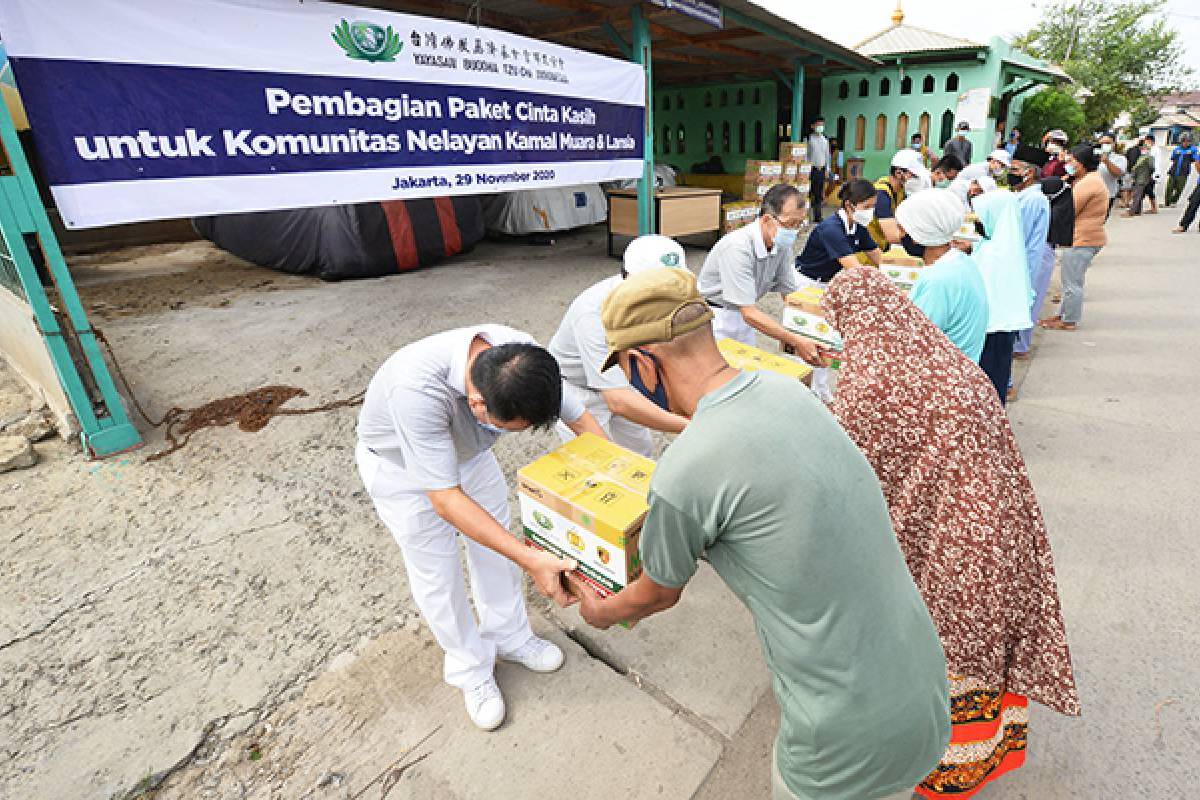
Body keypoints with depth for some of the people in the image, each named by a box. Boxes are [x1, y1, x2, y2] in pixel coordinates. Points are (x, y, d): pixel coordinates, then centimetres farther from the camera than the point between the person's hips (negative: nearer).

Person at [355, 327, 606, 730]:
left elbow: (582, 419, -17)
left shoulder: (524, 359, -30)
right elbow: (446, 500, -40)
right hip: (399, 466, -4)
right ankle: (470, 669, 30)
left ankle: (509, 636, 37)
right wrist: (531, 559, -42)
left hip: (466, 448, 5)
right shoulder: (416, 388, -46)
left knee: (496, 544, 13)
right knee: (436, 572, 6)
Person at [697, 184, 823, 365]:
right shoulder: (738, 247, -30)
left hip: (742, 315, 7)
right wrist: (796, 341, -37)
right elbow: (749, 313, -32)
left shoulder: (783, 245, -7)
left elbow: (791, 293, 1)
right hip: (715, 314, -7)